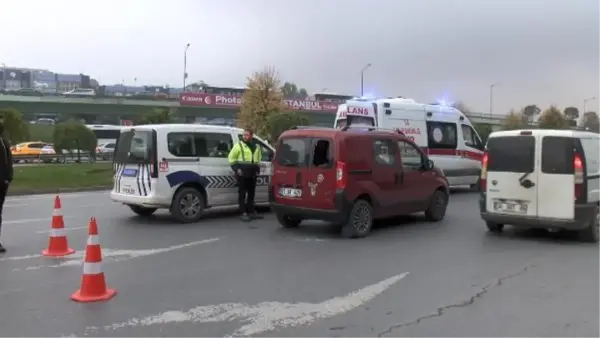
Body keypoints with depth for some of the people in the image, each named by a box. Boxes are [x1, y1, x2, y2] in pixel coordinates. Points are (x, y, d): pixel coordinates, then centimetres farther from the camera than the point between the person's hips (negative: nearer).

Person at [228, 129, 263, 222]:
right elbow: (231, 157, -3)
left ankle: (251, 212, 20)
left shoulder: (256, 147, 15)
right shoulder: (238, 145, -2)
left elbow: (258, 158, 28)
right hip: (242, 173, -5)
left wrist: (258, 168, 17)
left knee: (251, 193, 11)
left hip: (252, 174, 5)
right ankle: (244, 213, -4)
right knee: (242, 193, -5)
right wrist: (236, 169, -11)